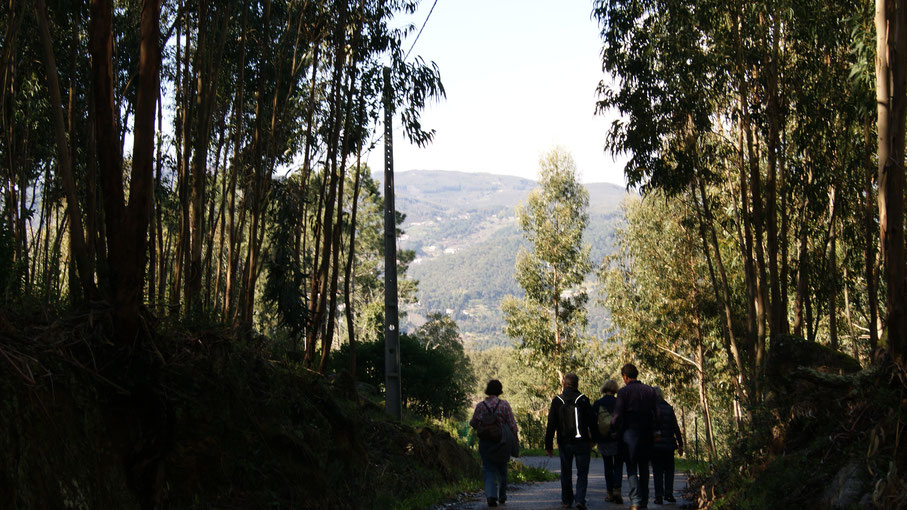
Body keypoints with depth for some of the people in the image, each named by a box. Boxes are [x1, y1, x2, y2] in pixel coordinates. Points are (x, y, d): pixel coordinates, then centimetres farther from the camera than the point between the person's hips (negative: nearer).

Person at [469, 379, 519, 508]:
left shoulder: (480, 406, -5)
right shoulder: (504, 405, -7)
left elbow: (473, 424, 5)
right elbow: (512, 425, -5)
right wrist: (515, 442, 6)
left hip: (485, 442, 0)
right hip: (502, 442, 0)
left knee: (489, 469, 4)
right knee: (502, 469, 17)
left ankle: (491, 495, -15)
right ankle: (502, 496, 27)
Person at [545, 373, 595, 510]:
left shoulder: (556, 401, -1)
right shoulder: (583, 400, -4)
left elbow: (551, 425, -1)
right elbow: (592, 422, -1)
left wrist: (548, 445, 3)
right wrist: (592, 440, 11)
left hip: (564, 443, 1)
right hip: (582, 442, -1)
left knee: (566, 473, 14)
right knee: (582, 473, 5)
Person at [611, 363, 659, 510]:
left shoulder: (624, 392, -7)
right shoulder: (650, 390, 6)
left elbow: (617, 415, -11)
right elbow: (656, 414, 5)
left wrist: (612, 427, 7)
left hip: (630, 432, -4)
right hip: (647, 434, 4)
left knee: (631, 468, 1)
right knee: (644, 467, 15)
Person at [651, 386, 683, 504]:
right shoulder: (669, 408, 1)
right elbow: (676, 428, 1)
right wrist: (680, 444, 5)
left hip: (654, 446, -1)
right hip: (668, 445, 1)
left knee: (657, 471, 5)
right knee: (669, 470, 12)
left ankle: (659, 496, 0)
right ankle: (668, 494, 3)